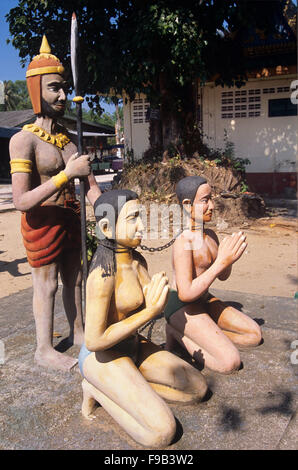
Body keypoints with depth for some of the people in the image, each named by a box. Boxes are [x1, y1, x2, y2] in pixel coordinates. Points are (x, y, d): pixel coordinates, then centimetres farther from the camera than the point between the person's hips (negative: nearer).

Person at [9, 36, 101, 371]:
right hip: (42, 222, -7)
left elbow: (90, 186, 9)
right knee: (46, 286, 4)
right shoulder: (24, 140, -15)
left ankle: (77, 332, 36)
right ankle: (44, 349, 22)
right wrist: (67, 174, -29)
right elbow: (21, 201, -24)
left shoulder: (69, 138, 8)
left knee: (73, 279, 17)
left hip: (71, 218, 7)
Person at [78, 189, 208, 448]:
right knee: (162, 433, -18)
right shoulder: (102, 275, -28)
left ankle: (124, 388, 8)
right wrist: (149, 312, -25)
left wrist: (157, 300, -16)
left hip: (134, 346, 8)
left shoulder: (137, 260, -2)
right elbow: (94, 341, -25)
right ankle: (97, 389, 1)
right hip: (102, 356, -8)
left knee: (198, 388, 5)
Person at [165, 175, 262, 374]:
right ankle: (177, 333, -1)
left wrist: (230, 258, -12)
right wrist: (221, 262, -30)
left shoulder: (211, 235, 4)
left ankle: (203, 337, 6)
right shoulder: (183, 242, -24)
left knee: (255, 335, 8)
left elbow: (223, 276, 11)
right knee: (230, 362, -17)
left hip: (204, 300, 9)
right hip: (181, 306, -9)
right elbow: (185, 293, -29)